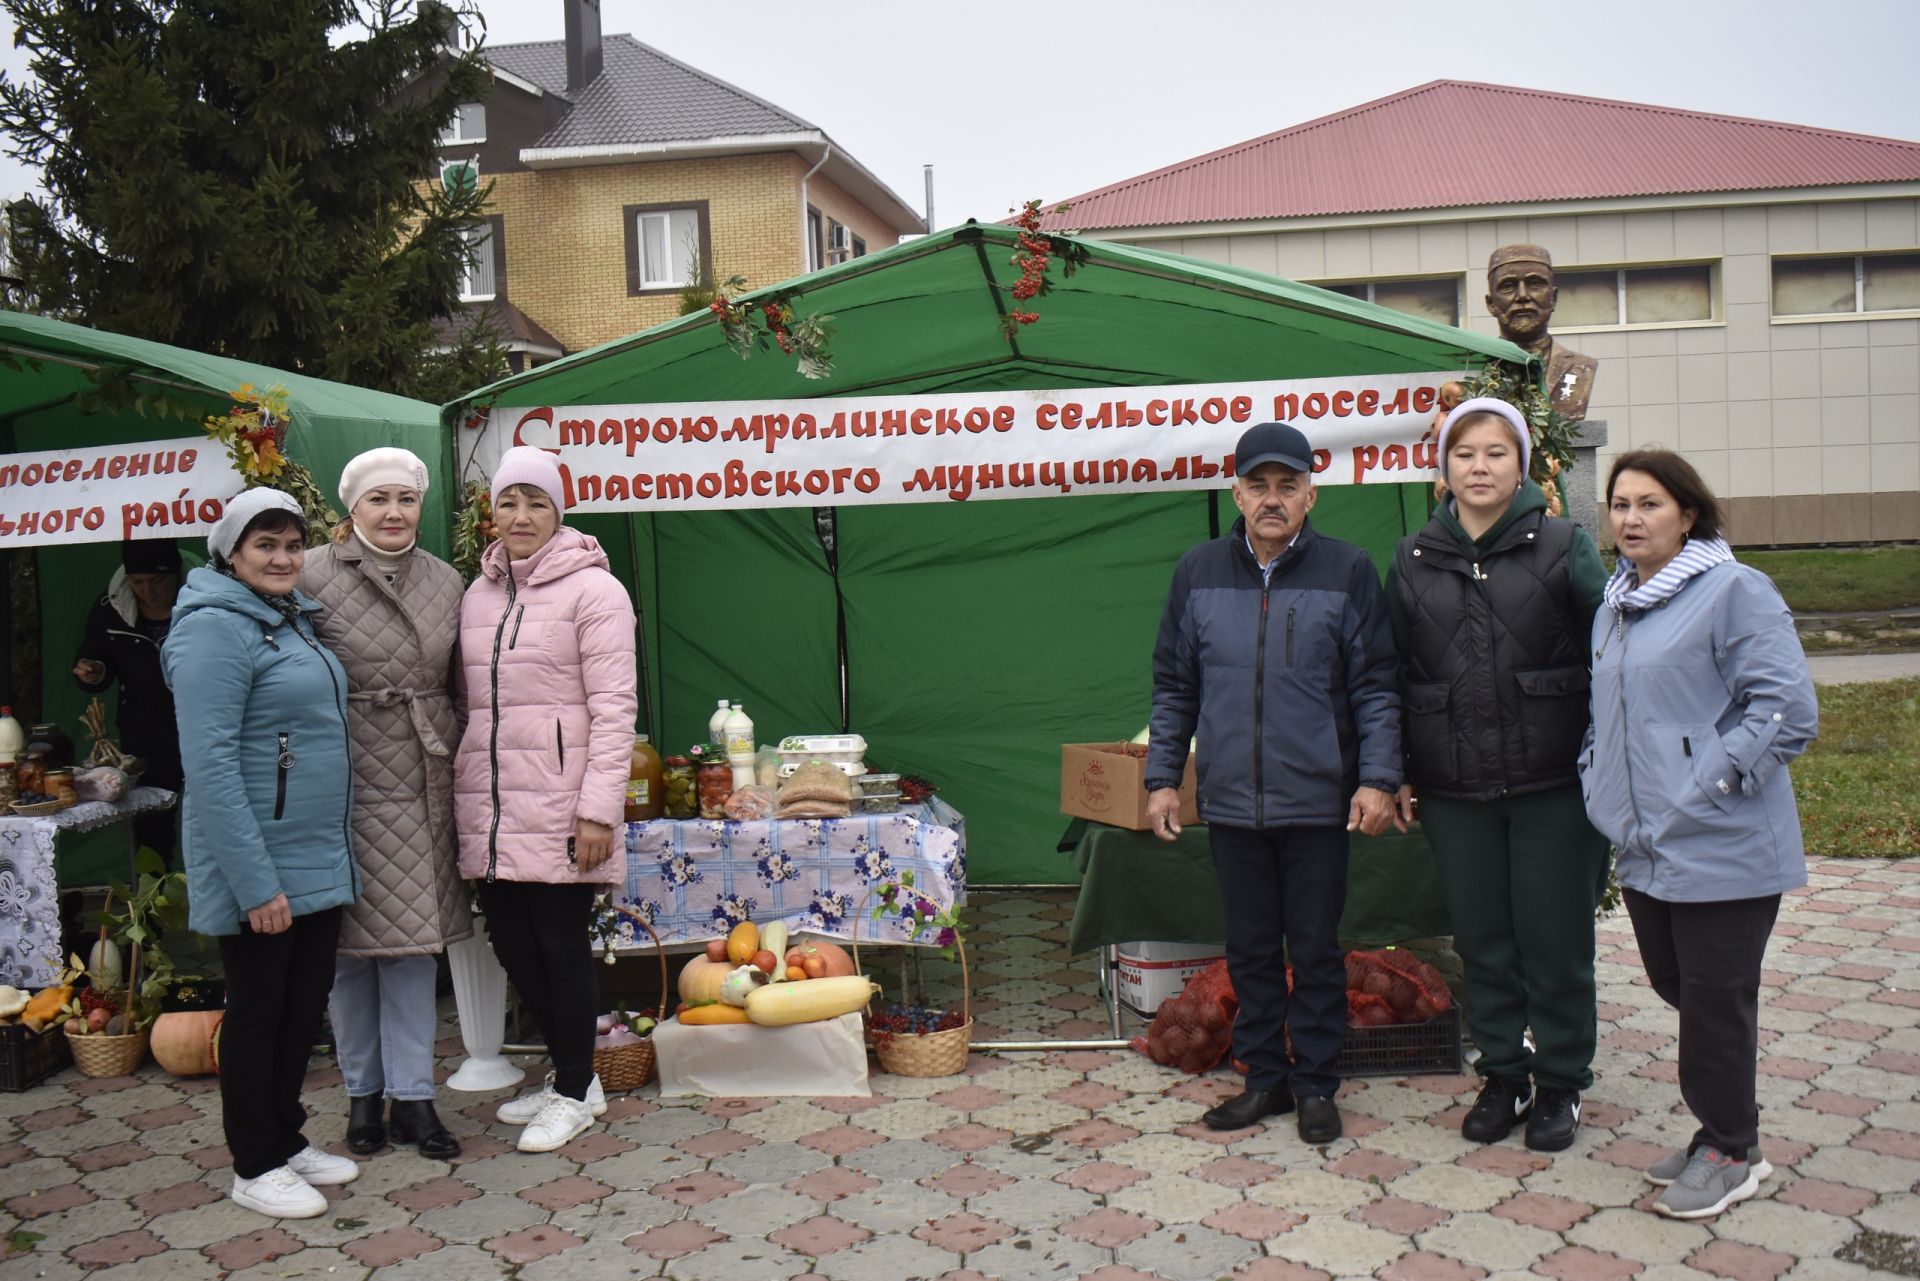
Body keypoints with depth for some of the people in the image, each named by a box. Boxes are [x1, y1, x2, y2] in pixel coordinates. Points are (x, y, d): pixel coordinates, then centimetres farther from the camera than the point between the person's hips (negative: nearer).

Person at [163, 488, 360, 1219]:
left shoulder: (293, 621, 11)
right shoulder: (216, 628, -16)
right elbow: (210, 763, -22)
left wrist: (332, 850, 13)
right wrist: (256, 881, -24)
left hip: (319, 859, 8)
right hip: (259, 866, -8)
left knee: (305, 1007, 16)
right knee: (258, 1012, 6)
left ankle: (287, 1139, 32)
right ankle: (256, 1166, 21)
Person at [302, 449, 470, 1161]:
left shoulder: (445, 582, 9)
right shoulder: (314, 578, -4)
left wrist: (460, 771, 12)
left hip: (419, 784, 3)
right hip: (344, 783, -3)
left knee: (413, 939, 7)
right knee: (350, 942, 7)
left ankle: (412, 1096, 16)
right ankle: (363, 1091, 23)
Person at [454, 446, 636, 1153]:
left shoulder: (592, 589, -6)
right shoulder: (478, 595, 14)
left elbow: (614, 708, -11)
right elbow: (470, 703, 18)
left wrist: (599, 809, -16)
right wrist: (464, 789, 14)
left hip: (557, 806, -6)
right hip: (490, 806, 7)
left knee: (561, 944, 1)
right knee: (511, 941, 12)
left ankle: (573, 1092, 19)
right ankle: (571, 1074, 30)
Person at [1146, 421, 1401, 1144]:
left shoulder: (1347, 572, -1)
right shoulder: (1198, 573, 6)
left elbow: (1375, 687, 0)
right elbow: (1174, 686, 10)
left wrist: (1377, 779, -8)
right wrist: (1162, 777, 6)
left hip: (1318, 805, -2)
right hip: (1229, 804, 2)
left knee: (1316, 952, 8)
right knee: (1250, 950, 12)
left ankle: (1317, 1085, 22)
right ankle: (1264, 1077, 26)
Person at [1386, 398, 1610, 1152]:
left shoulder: (1564, 547, 0)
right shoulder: (1412, 560, 8)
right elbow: (1390, 674, 11)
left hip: (1552, 785, -2)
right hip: (1454, 791, 3)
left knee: (1555, 940, 7)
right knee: (1482, 942, 11)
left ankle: (1560, 1084, 24)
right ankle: (1502, 1076, 28)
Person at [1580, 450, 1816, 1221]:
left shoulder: (1733, 592, -12)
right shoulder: (1616, 605, 13)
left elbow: (1788, 708, -18)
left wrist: (1706, 786, -19)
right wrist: (1598, 782, 13)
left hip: (1720, 851, -8)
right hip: (1644, 845, 8)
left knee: (1715, 999, 3)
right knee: (1675, 985, 16)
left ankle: (1730, 1150, 21)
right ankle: (1720, 1130, 33)